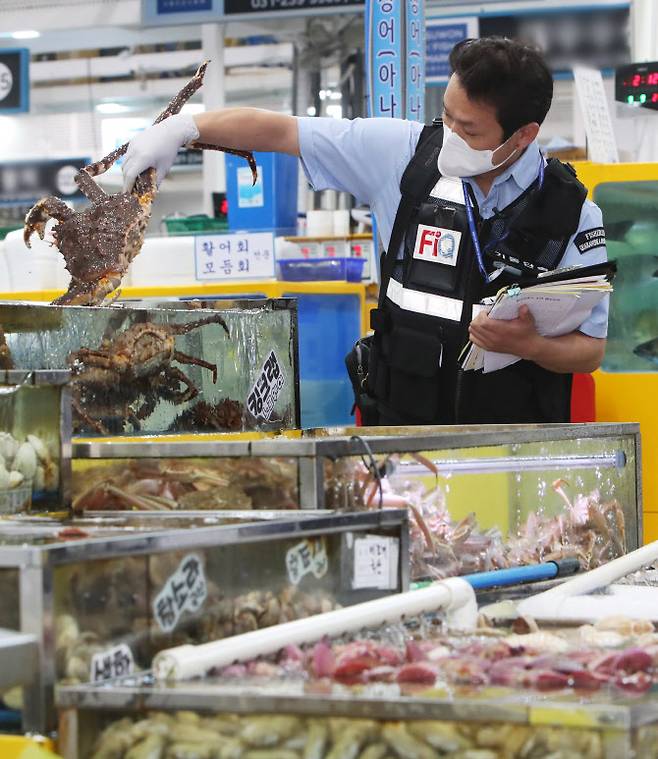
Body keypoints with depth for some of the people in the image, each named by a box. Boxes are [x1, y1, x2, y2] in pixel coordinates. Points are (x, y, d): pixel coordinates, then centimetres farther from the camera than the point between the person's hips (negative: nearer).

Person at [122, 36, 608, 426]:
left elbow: (590, 352, 0)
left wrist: (529, 345, -20)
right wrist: (185, 128, -1)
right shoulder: (406, 154, 0)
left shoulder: (572, 214, -4)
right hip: (403, 421, 1)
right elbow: (280, 131, 8)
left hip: (514, 443, -1)